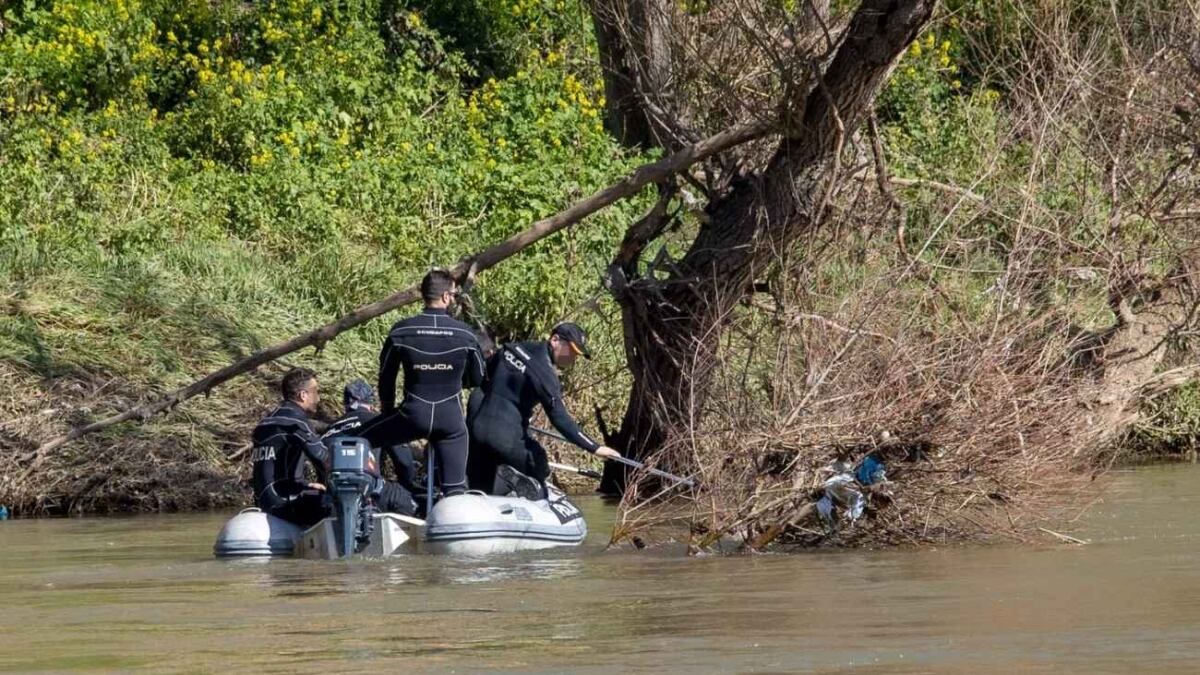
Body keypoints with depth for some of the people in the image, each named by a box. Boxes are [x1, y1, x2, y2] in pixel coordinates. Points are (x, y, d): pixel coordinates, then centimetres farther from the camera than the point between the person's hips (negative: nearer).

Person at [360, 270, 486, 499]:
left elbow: (386, 376, 5)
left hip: (412, 415, -1)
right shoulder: (465, 334, -6)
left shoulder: (400, 332, -6)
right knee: (455, 488, 8)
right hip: (451, 420, 1)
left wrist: (388, 409, 22)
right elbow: (477, 378, 6)